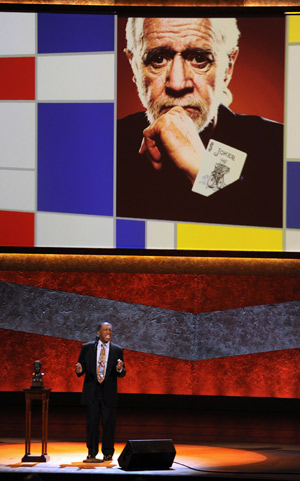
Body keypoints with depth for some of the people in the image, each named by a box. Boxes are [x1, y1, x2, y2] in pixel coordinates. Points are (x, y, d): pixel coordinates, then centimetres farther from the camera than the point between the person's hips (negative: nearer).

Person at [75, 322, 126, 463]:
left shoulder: (117, 350, 4)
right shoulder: (87, 348, 3)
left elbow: (122, 373, 5)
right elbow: (82, 367, 5)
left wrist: (120, 369, -18)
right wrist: (79, 370, -18)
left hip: (108, 393, 0)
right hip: (92, 392, 0)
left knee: (108, 423, 1)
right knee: (92, 423, 2)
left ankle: (107, 453, 13)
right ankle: (92, 453, 12)